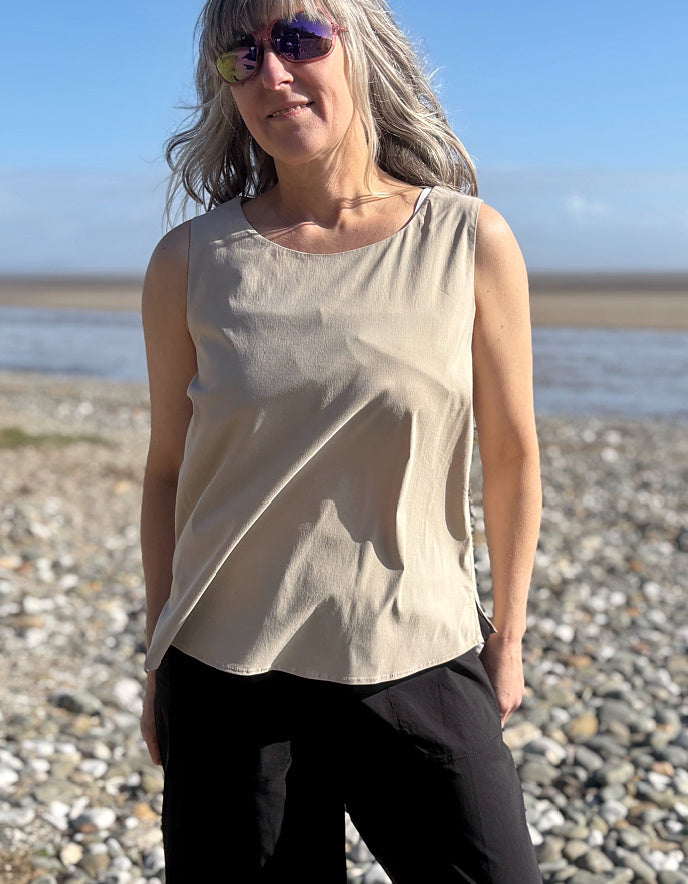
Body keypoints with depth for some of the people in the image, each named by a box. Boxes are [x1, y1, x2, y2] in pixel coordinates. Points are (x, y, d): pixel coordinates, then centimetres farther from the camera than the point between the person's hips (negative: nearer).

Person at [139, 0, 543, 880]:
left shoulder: (471, 242, -4)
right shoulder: (191, 262, -2)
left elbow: (511, 456, 3)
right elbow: (167, 474, 5)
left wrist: (506, 639, 9)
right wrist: (159, 666, 10)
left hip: (419, 666, 0)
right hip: (228, 677, 1)